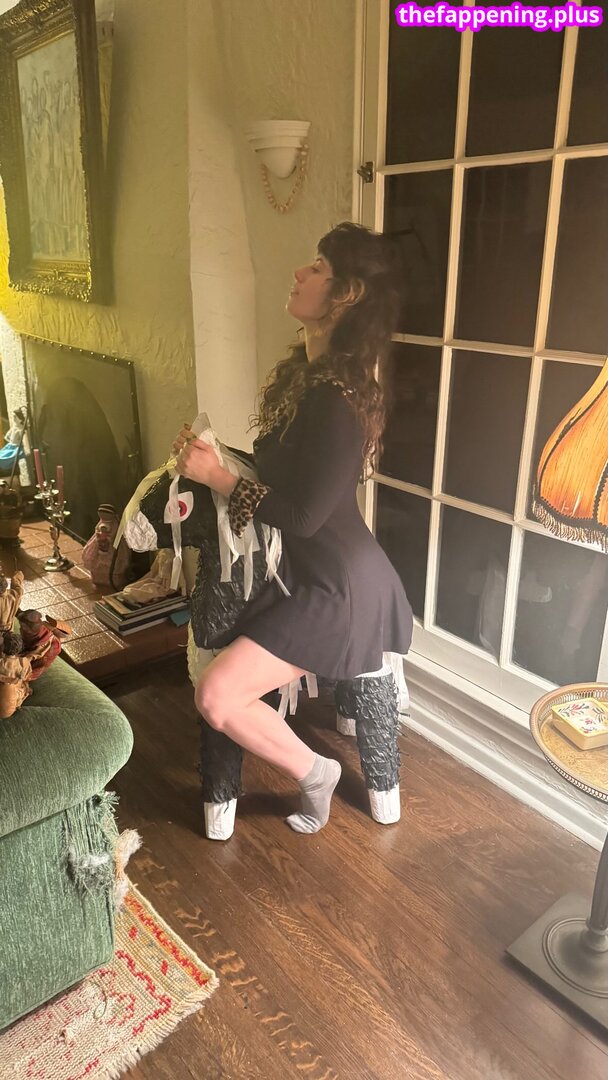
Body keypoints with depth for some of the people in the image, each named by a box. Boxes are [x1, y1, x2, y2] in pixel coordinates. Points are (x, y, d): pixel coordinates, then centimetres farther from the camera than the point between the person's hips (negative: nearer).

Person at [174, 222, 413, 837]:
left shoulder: (336, 398, -28)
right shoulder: (305, 368, 3)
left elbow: (303, 516, -26)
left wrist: (215, 475, -20)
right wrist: (210, 457, 1)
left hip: (337, 587, -10)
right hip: (311, 571, 10)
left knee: (216, 696, -15)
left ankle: (313, 772, 10)